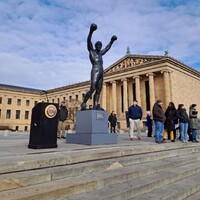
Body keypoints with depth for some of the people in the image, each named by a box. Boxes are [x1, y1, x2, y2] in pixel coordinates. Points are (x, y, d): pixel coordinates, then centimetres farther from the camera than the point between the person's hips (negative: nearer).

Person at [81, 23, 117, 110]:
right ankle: (83, 103, -9)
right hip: (95, 72, -7)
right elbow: (88, 41, -8)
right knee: (92, 89, -18)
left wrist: (111, 41, 49)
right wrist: (91, 31, -20)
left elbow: (107, 48, 41)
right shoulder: (91, 51, 8)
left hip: (101, 73, 8)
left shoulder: (100, 53, 26)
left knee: (98, 91, -1)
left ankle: (95, 106, -3)